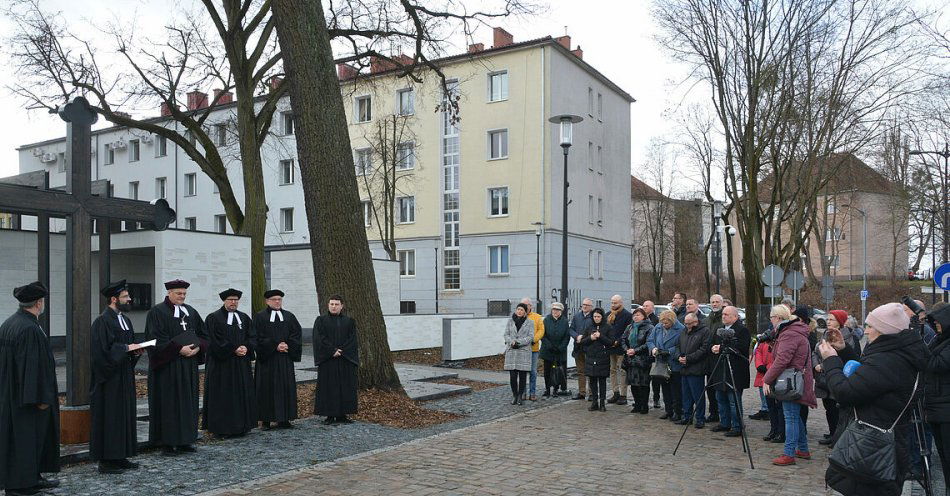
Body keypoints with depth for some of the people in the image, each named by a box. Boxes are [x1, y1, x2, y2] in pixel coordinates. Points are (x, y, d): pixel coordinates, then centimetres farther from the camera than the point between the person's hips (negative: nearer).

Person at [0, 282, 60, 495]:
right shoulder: (30, 329, -22)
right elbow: (34, 365, -23)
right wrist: (41, 397, -19)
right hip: (27, 395, -10)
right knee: (27, 435, 0)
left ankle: (33, 478, 24)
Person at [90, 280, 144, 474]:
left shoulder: (124, 320, 13)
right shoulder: (102, 321, -14)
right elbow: (104, 349, -21)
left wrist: (136, 350, 2)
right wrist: (127, 348, -18)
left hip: (124, 376, 9)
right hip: (110, 379, -9)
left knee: (125, 414, 11)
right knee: (109, 417, -4)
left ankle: (120, 457, 20)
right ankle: (106, 461, 4)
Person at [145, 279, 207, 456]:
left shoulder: (191, 312, 13)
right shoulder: (157, 312, -5)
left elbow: (203, 335, 13)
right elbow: (157, 340, -13)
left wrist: (197, 348, -6)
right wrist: (179, 349, -19)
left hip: (189, 366, 6)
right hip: (167, 365, -6)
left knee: (188, 401, 8)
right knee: (169, 402, -3)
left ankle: (185, 439, 15)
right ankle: (167, 443, 4)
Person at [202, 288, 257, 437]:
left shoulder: (245, 318, 13)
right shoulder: (213, 318, -4)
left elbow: (253, 337, 9)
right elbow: (215, 341, -11)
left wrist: (246, 348, -11)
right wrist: (234, 349, -16)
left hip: (242, 364, 5)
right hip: (221, 365, -5)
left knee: (242, 394, 7)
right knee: (223, 396, -3)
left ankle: (241, 426, 15)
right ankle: (223, 428, 4)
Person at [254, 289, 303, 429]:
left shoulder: (289, 316, 11)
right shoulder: (260, 317, 0)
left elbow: (297, 333, 5)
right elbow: (258, 337, -8)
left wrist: (288, 346, -11)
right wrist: (275, 346, -15)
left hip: (285, 358, 3)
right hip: (267, 358, -3)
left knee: (286, 387, 2)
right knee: (267, 388, -1)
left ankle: (284, 419, 8)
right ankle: (266, 420, 5)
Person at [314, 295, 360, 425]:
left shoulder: (349, 321, 8)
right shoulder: (321, 320, 4)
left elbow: (353, 339, 0)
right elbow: (319, 339, -6)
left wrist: (342, 351, -13)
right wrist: (332, 351, -15)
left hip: (346, 360, 2)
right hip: (327, 360, -2)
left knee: (345, 388, 3)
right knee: (328, 388, -1)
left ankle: (342, 415, 10)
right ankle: (330, 416, 5)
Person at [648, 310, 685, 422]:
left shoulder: (680, 329, -15)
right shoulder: (658, 327, 4)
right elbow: (650, 340, 9)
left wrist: (669, 352, -22)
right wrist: (653, 348, -10)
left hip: (675, 365, -6)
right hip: (662, 363, 6)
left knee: (676, 389, 1)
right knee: (665, 388, 15)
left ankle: (678, 412, 12)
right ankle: (669, 411, 27)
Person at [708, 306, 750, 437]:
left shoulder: (742, 330, -10)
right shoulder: (720, 329, 16)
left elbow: (740, 349, -21)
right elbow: (712, 344, 20)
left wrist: (721, 348, -18)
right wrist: (713, 348, -3)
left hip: (734, 373, -8)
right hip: (719, 372, 8)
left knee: (734, 401, -3)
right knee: (721, 399, 15)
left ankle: (737, 427, 6)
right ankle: (724, 423, 27)